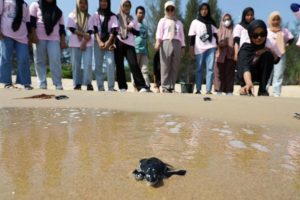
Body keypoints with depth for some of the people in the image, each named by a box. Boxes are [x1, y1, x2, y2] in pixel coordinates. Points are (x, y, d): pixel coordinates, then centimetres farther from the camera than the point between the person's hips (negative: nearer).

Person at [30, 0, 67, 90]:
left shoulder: (58, 11, 21)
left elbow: (61, 27, 14)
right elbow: (32, 21, 2)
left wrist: (63, 41, 3)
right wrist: (33, 35, -10)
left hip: (54, 39, 1)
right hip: (39, 38, -1)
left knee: (55, 61, -11)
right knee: (40, 61, -3)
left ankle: (58, 84, -10)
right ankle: (42, 84, -1)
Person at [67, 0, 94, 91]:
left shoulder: (89, 17, 12)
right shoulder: (72, 15, 9)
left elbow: (90, 31, 1)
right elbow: (71, 28, -3)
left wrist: (84, 42, -11)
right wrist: (84, 34, -13)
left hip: (87, 44, 0)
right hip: (75, 44, 0)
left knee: (88, 64, -11)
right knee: (75, 64, -1)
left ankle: (88, 84, -8)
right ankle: (77, 84, 5)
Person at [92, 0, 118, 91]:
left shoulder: (112, 16, 8)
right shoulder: (96, 15, 11)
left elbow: (114, 30, -2)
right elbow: (95, 29, 1)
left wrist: (108, 42, -14)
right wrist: (99, 42, -13)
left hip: (109, 42, -1)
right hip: (98, 42, 2)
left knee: (110, 63, -16)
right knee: (98, 65, -2)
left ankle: (111, 87, -12)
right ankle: (100, 87, 2)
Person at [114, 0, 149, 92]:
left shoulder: (132, 20, 18)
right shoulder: (116, 17, 11)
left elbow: (138, 33, 16)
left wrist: (131, 29, -4)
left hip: (129, 44, 1)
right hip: (118, 43, 0)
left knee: (134, 64, -13)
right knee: (119, 65, -3)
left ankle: (141, 86, -18)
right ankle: (122, 87, 3)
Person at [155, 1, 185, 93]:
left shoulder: (179, 22, 26)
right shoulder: (163, 21, 16)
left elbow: (182, 35, 21)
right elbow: (159, 32, 0)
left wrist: (183, 46, 11)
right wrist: (158, 41, -16)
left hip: (177, 44, 3)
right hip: (166, 43, -3)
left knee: (175, 67, -1)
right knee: (165, 66, -8)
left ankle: (172, 87, 2)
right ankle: (165, 87, -6)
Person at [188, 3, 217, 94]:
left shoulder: (212, 22, 15)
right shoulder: (195, 22, 9)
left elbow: (215, 35, 14)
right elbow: (192, 36, 5)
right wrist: (191, 48, -2)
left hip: (211, 47, 1)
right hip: (199, 48, -1)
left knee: (210, 68, -7)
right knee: (199, 69, 1)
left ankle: (208, 90, -8)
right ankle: (198, 89, 4)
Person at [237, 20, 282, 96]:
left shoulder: (269, 44, -16)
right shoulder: (246, 48, -30)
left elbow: (277, 60, -6)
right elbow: (245, 66, -47)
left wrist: (270, 51, -26)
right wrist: (249, 83, -65)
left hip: (262, 73, 3)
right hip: (247, 75, -3)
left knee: (268, 54, -25)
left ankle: (262, 89, -13)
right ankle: (246, 90, -7)